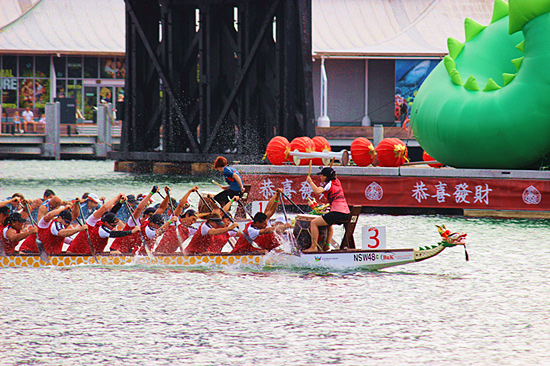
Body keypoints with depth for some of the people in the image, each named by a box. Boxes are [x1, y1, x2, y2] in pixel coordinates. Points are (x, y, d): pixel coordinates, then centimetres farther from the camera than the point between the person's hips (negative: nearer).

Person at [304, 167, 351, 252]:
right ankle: (327, 244, 34)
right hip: (347, 215, 9)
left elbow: (317, 191, -22)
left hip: (337, 213, -9)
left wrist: (310, 182, -8)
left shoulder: (328, 184, -4)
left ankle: (313, 247, -6)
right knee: (329, 223, 39)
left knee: (313, 223, -2)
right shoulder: (337, 182, 19)